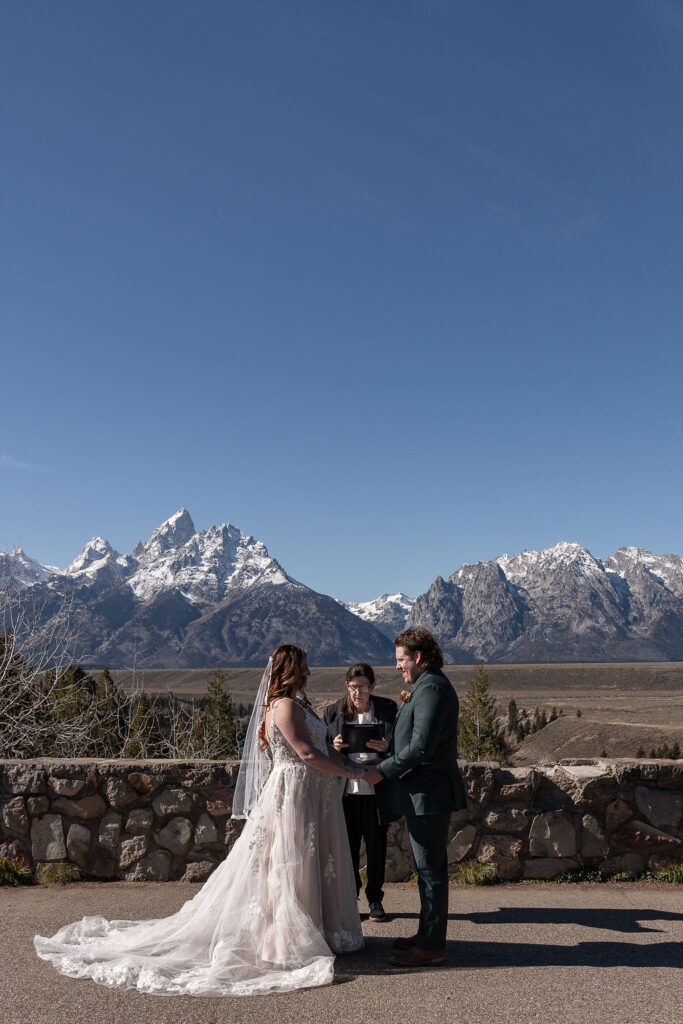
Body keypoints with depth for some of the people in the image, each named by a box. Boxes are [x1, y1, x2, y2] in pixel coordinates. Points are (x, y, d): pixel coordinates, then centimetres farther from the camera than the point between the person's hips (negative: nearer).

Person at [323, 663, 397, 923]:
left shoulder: (388, 709, 0)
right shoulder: (333, 712, 4)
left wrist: (386, 748, -20)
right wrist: (333, 747, -14)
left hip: (376, 791, -1)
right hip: (345, 791, 1)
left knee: (376, 847, 8)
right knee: (348, 847, 5)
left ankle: (375, 898, 26)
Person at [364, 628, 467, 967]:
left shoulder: (431, 688, -18)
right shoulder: (429, 686, 16)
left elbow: (421, 746, -25)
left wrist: (382, 771, -18)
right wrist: (407, 706, 11)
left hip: (428, 793, -11)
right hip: (425, 791, 11)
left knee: (430, 870, -2)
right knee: (430, 867, 18)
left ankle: (431, 946, 7)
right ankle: (428, 934, 29)